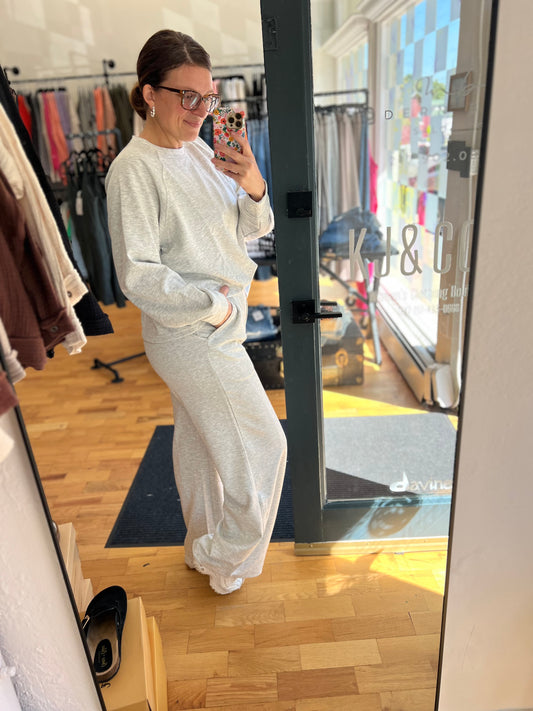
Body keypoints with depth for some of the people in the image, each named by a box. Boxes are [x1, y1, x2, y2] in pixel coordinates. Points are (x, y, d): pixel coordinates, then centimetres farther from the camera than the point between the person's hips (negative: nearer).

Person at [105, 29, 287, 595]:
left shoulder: (197, 152, 6)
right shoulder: (134, 169, -18)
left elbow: (252, 229, 8)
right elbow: (137, 276, -23)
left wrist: (254, 188, -12)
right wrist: (214, 305, -18)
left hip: (216, 326, 8)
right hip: (192, 336, -8)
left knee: (198, 438, 21)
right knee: (261, 445, 3)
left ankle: (202, 546, 44)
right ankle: (227, 560, 27)